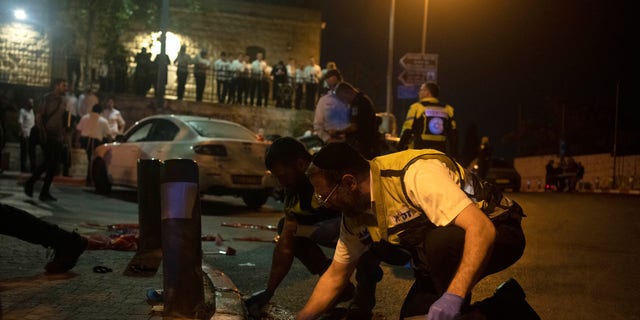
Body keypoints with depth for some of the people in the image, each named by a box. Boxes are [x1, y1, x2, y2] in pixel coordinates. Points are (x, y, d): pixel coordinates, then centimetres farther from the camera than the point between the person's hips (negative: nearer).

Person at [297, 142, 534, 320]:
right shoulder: (355, 217, -5)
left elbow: (482, 228, -39)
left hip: (496, 232, -8)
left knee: (440, 241, -37)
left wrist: (454, 296, -47)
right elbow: (335, 276, 8)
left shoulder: (415, 174, -32)